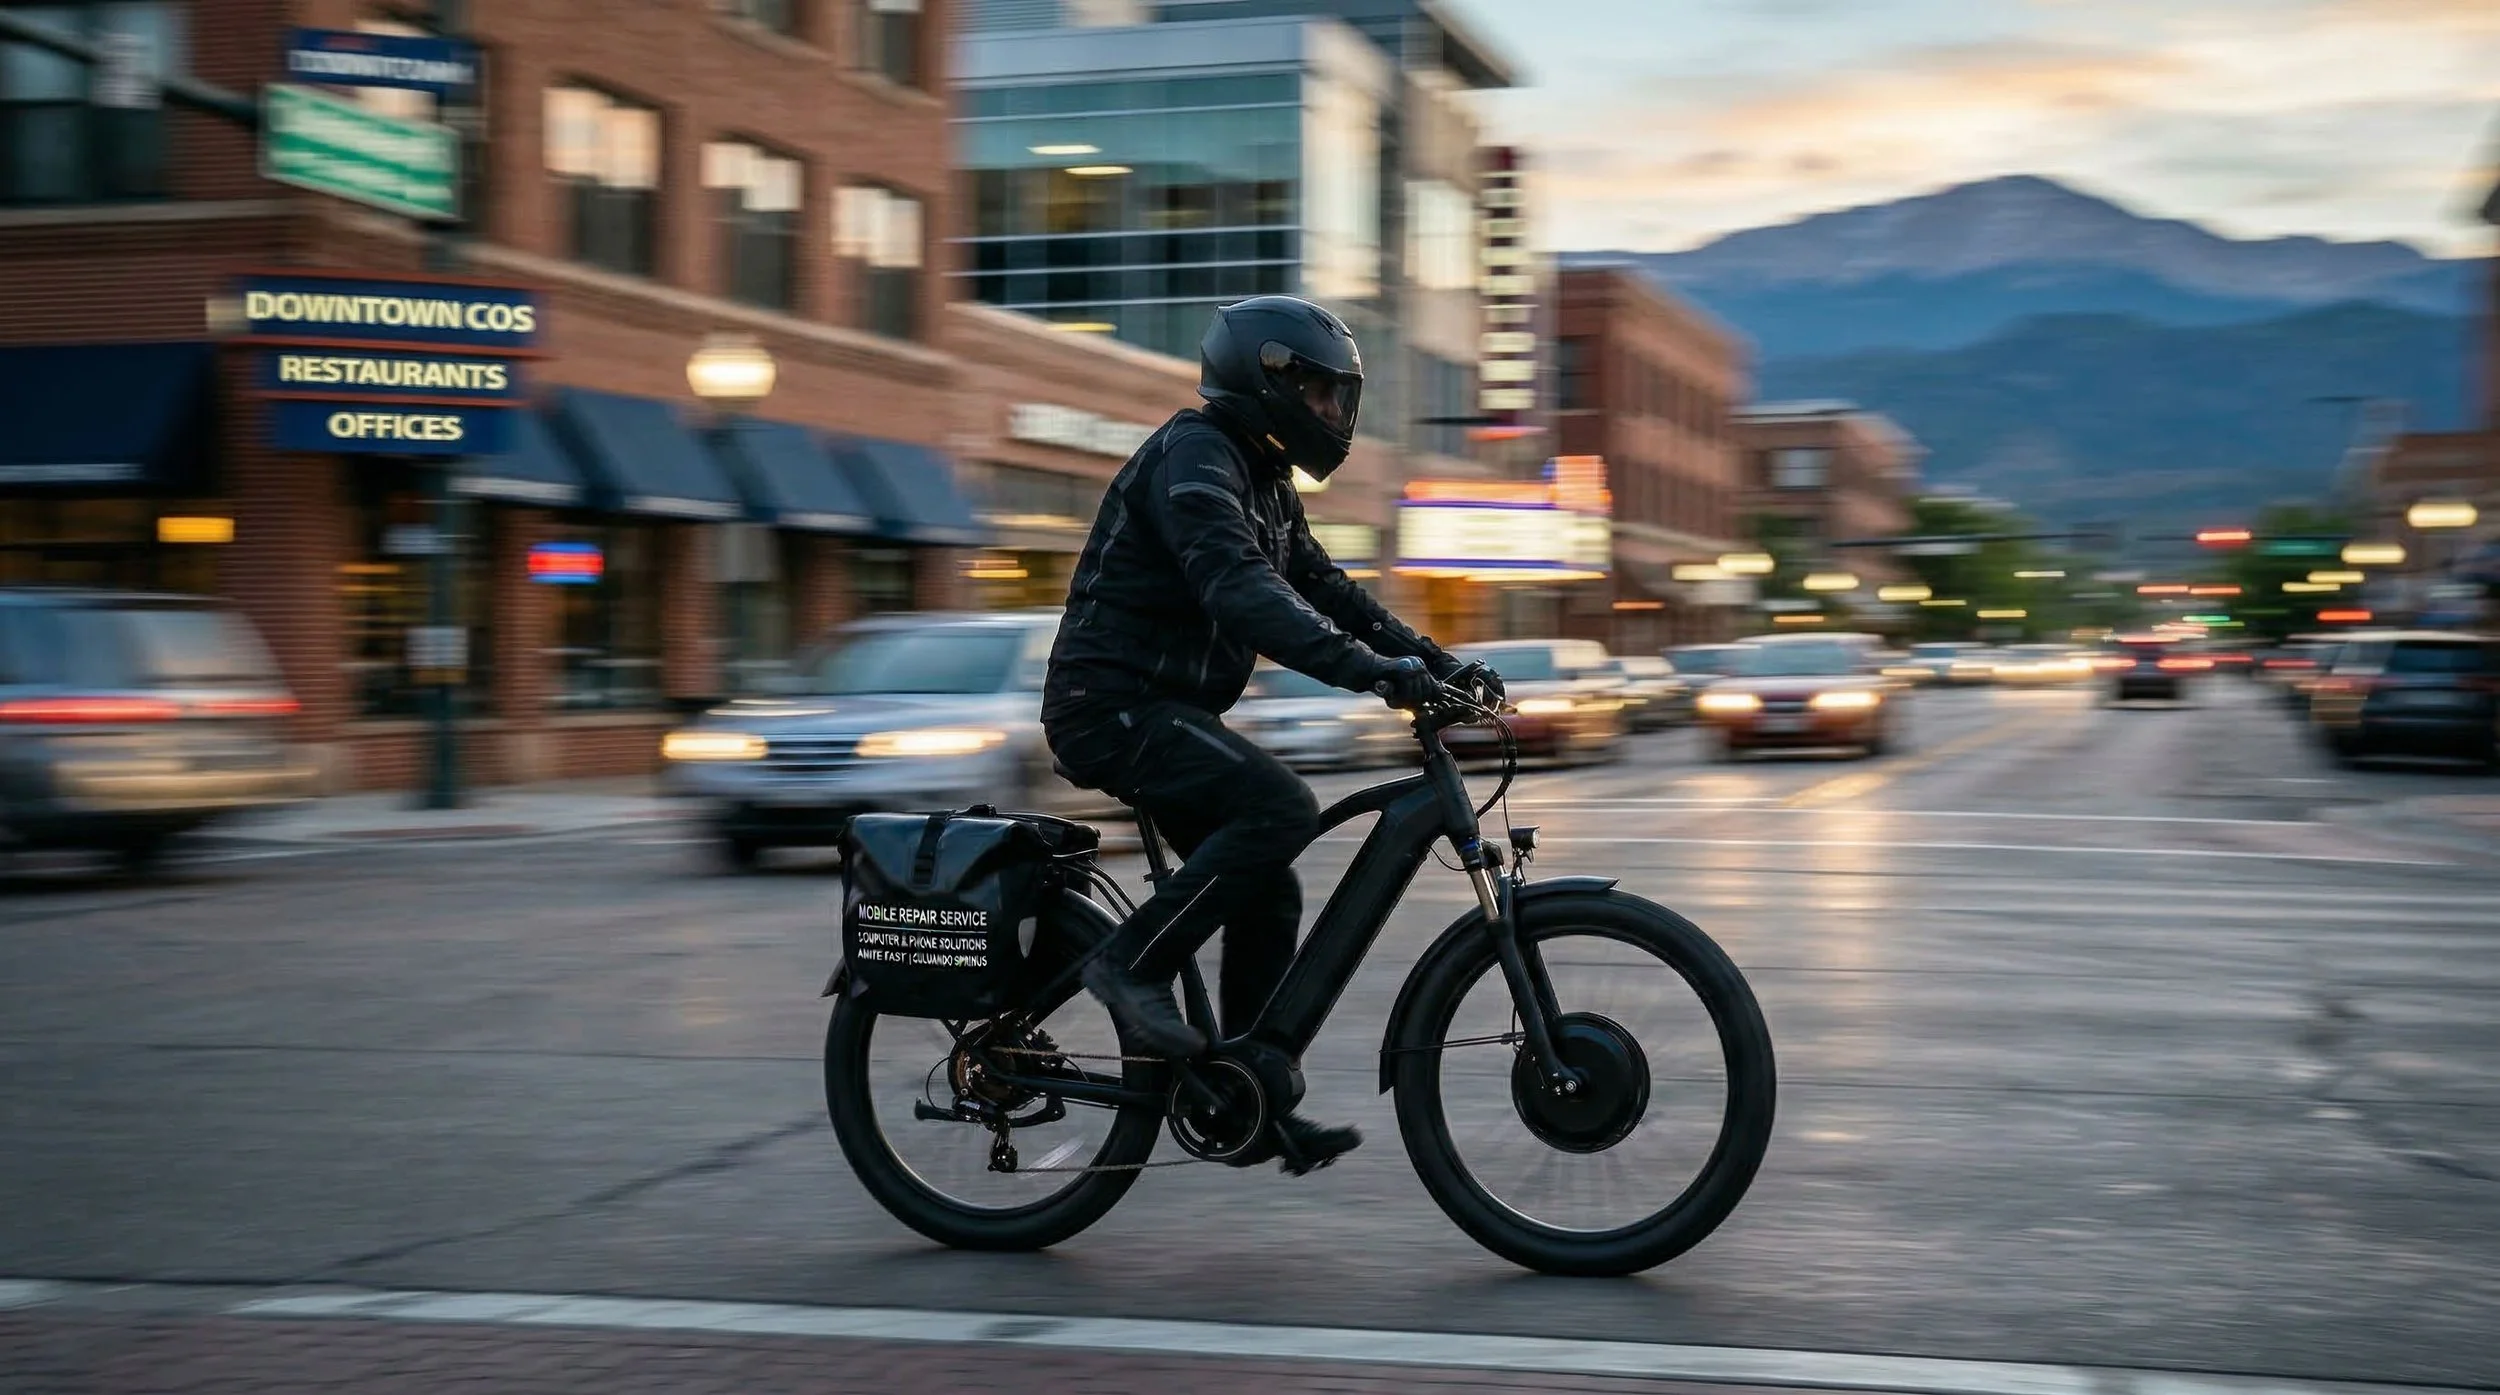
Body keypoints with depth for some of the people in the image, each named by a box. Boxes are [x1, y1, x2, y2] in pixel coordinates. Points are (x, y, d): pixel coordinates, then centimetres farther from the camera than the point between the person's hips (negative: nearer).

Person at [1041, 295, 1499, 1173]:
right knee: (1281, 808, -27)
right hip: (1111, 704, -10)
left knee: (1268, 897, 6)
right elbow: (1241, 591, -31)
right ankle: (1134, 964, -17)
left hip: (1163, 710, 10)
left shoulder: (1262, 481, 17)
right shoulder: (1193, 459, -16)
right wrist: (1371, 670, -40)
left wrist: (1437, 663, 4)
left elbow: (1324, 589, 17)